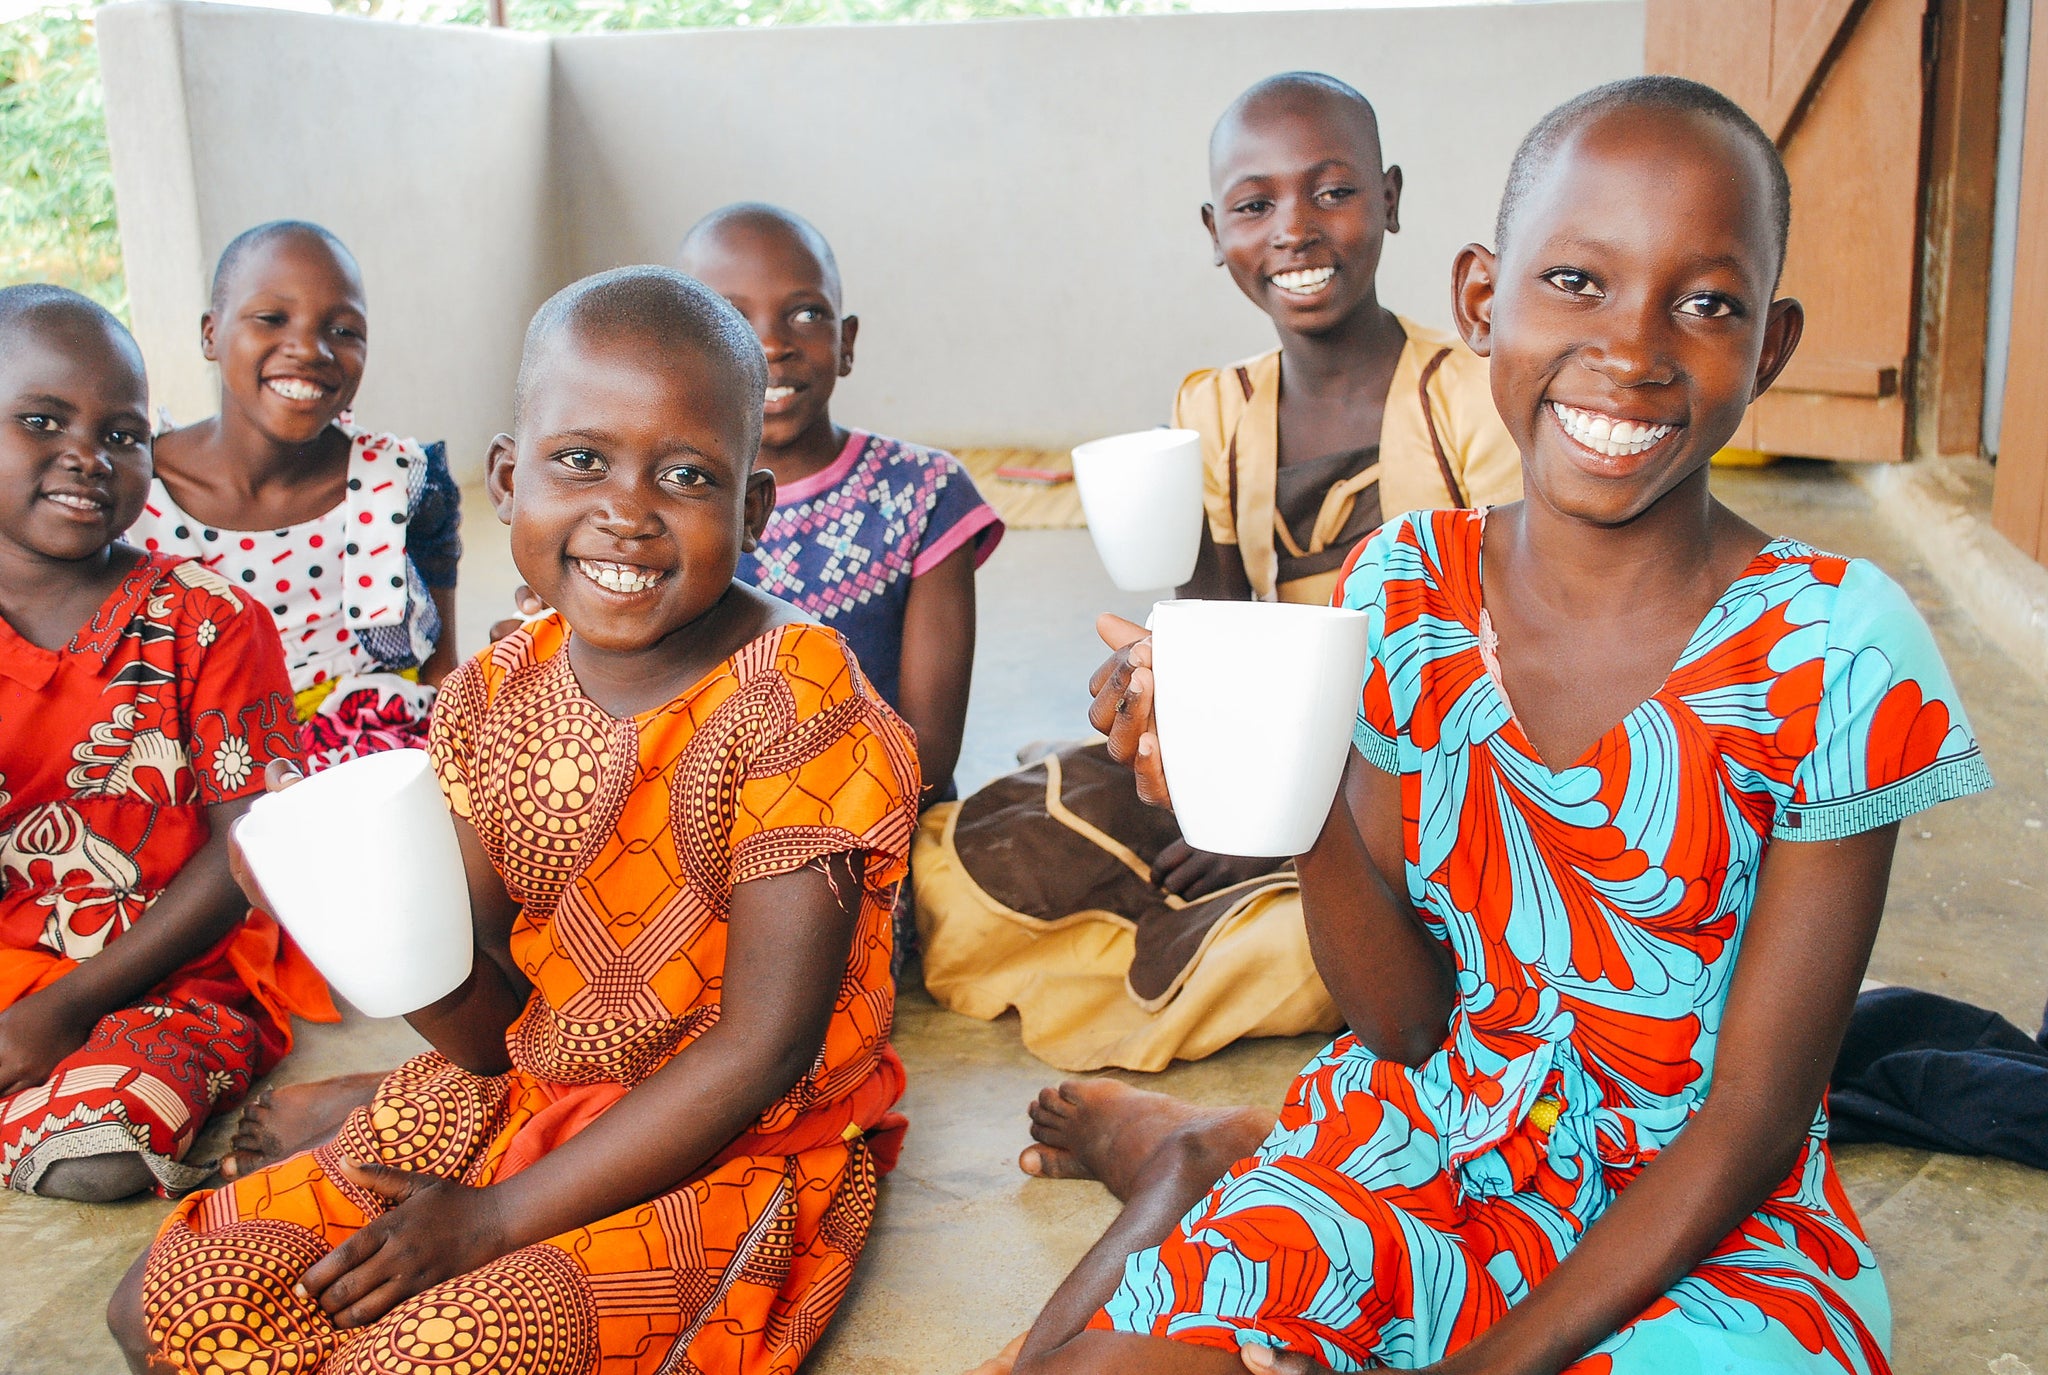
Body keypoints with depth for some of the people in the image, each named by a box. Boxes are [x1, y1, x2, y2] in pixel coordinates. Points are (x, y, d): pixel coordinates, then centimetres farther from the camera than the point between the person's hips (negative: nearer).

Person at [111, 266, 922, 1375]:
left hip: (724, 1159, -5)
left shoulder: (795, 705, -19)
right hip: (515, 1103, 6)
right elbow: (491, 1030, 2)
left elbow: (762, 1050, -19)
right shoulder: (491, 699, -1)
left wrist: (494, 1219, -15)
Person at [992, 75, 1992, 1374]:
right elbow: (1404, 1020, -4)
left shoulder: (1837, 655, -16)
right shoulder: (1404, 589, -7)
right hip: (1420, 1155, 2)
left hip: (1706, 1227, -1)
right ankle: (1188, 1159, 14)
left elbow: (1753, 1116, -11)